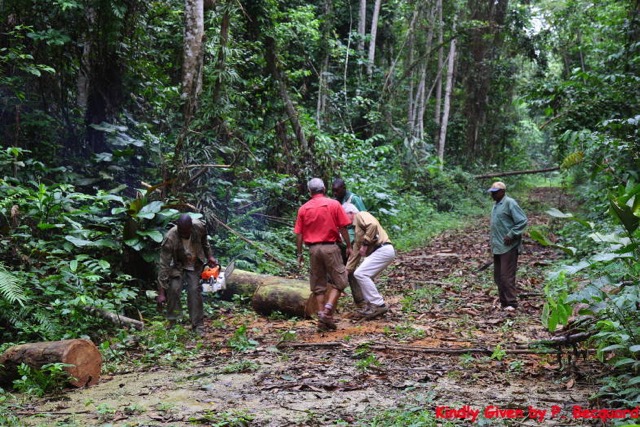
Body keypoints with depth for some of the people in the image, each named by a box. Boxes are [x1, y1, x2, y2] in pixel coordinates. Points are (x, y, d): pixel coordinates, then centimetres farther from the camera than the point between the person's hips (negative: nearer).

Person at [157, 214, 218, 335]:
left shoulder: (199, 227, -26)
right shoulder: (170, 239, -35)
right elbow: (164, 266, -32)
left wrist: (210, 256, -1)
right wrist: (161, 293, -32)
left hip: (195, 266, 2)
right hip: (178, 266, -2)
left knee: (195, 291, -10)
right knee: (173, 289, -20)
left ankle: (197, 325, -3)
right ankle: (173, 322, -9)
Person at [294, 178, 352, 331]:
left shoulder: (303, 208, 5)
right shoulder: (334, 204, -2)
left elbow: (298, 234, 4)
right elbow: (343, 228, -3)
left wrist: (299, 253, 12)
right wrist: (349, 246, 7)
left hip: (313, 249, 3)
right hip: (330, 247, -3)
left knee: (318, 284, 12)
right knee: (339, 280, 7)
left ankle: (322, 316, 9)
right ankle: (328, 310, -10)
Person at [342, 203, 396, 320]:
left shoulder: (361, 215, 1)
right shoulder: (357, 229, 28)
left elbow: (373, 225, -21)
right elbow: (355, 253, 29)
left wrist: (365, 244, -16)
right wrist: (346, 271, 27)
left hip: (383, 249, -10)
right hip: (377, 252, 10)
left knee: (360, 274, -14)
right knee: (364, 276, 14)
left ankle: (378, 305, -12)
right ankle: (372, 305, 17)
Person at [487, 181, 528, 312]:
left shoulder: (510, 203, -12)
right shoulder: (496, 205, 15)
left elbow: (523, 221, -16)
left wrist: (511, 235, -18)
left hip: (508, 247, -9)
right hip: (497, 247, 9)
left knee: (507, 276, -9)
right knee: (498, 276, 11)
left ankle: (512, 303, -3)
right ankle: (504, 302, 19)